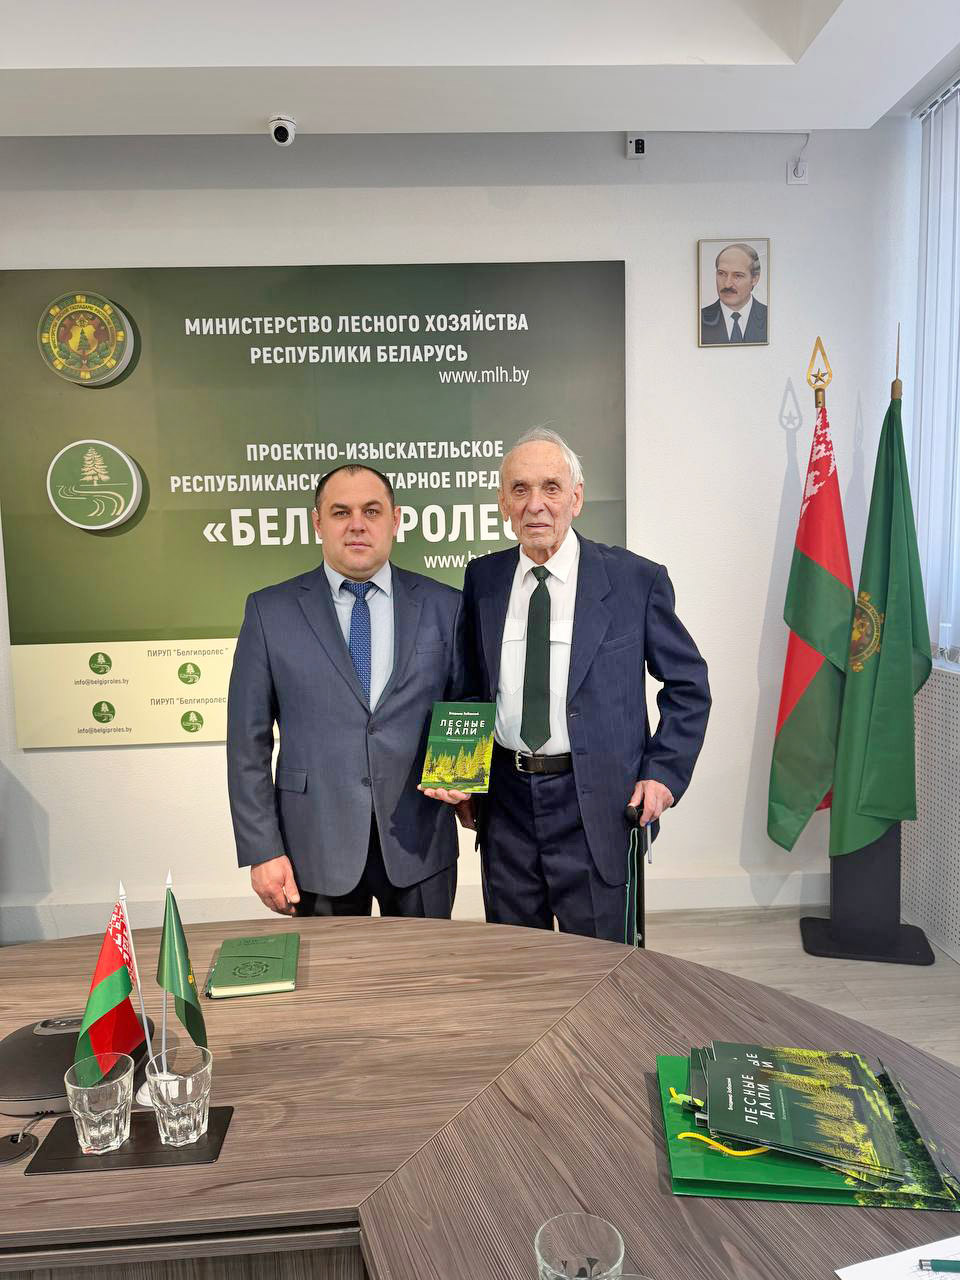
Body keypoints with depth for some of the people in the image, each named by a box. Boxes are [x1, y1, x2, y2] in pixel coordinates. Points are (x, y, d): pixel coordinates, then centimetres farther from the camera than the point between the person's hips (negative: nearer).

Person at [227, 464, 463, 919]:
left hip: (419, 844, 1)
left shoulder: (444, 606, 1)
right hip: (317, 848, -1)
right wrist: (262, 849, -6)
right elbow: (248, 741, -1)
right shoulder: (270, 610, -1)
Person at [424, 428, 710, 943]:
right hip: (506, 801, 3)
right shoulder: (482, 579, 3)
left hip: (598, 806, -3)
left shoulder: (636, 580, -7)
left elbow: (688, 687, 2)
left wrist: (663, 774, -8)